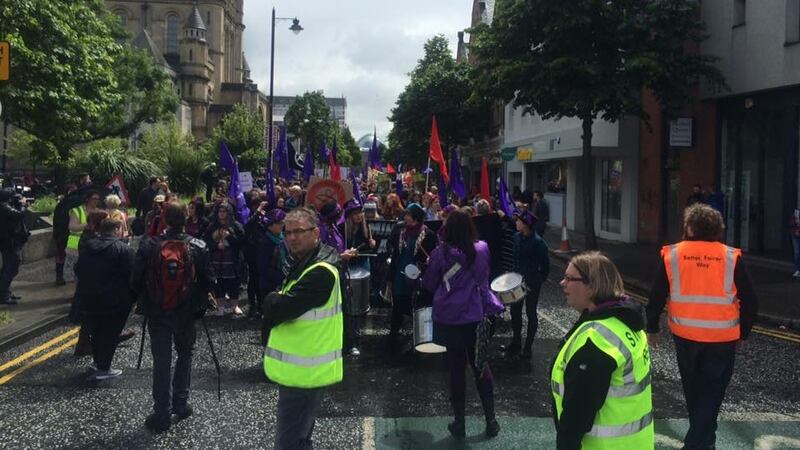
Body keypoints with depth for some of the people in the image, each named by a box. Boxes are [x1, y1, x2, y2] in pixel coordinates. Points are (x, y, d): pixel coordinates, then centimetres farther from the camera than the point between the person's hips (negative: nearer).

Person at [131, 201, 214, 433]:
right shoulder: (197, 247, -10)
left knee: (161, 361, 6)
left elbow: (135, 281, -4)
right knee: (185, 355, 20)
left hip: (156, 312, 0)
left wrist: (142, 301, 14)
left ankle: (162, 414, 9)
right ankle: (180, 404, 20)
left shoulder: (148, 246, -10)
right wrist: (200, 301, 14)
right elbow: (208, 281, -4)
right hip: (186, 312, 0)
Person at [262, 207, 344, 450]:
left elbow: (276, 310, -23)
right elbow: (273, 311, 15)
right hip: (302, 369, 10)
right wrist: (279, 300, -5)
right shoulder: (304, 263, 12)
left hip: (304, 372, -10)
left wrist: (272, 299, -4)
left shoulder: (321, 272, -21)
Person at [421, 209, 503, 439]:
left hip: (449, 318, -1)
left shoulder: (441, 253, -11)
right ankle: (491, 420, 19)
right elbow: (483, 282, 5)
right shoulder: (482, 250, -5)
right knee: (481, 366, 13)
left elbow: (429, 284, 1)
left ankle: (459, 423, 16)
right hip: (475, 316, 1)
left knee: (456, 368, 9)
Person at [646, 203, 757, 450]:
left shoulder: (671, 255, -6)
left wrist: (652, 327, 9)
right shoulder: (731, 257, -7)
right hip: (722, 338, -1)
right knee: (712, 391, 10)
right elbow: (750, 302, -3)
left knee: (693, 389, 22)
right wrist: (743, 332, 11)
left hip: (685, 335, 2)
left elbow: (656, 297, -4)